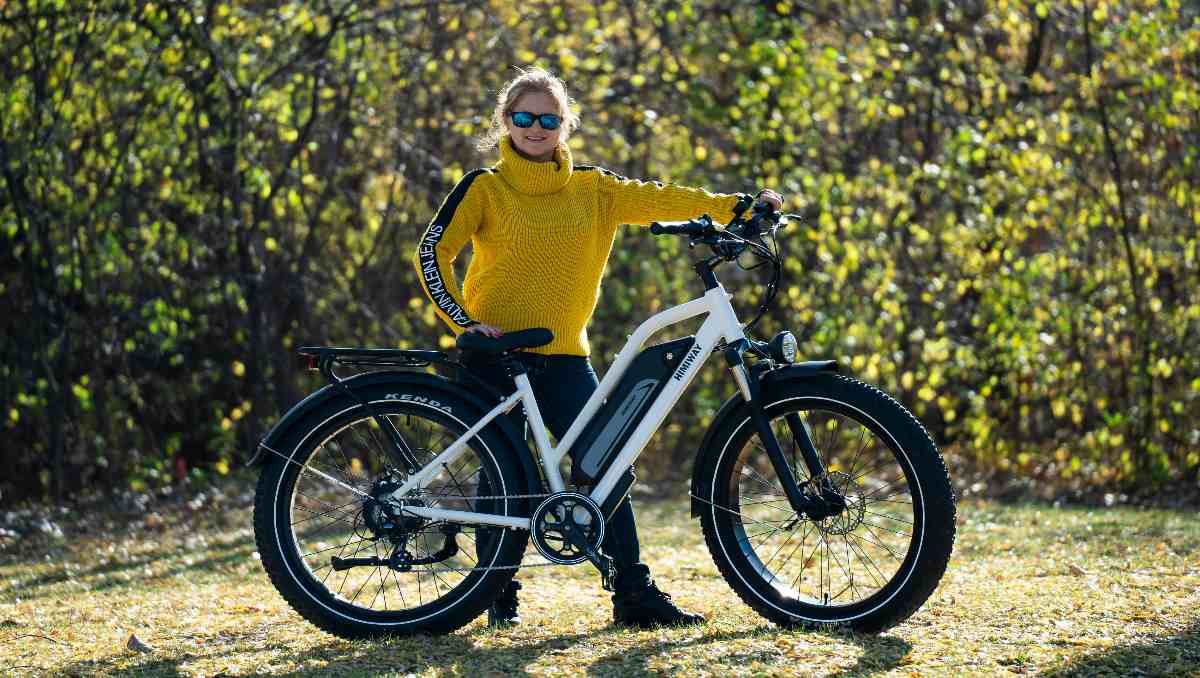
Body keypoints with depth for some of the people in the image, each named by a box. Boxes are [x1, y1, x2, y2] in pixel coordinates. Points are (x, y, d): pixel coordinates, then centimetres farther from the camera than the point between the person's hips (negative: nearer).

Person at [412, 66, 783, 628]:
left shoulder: (590, 188, 8)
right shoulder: (485, 188, -1)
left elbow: (652, 199, -2)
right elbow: (432, 253, -6)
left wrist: (733, 205, -13)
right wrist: (464, 322, -15)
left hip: (563, 354, 3)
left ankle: (633, 591, 0)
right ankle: (500, 594, 13)